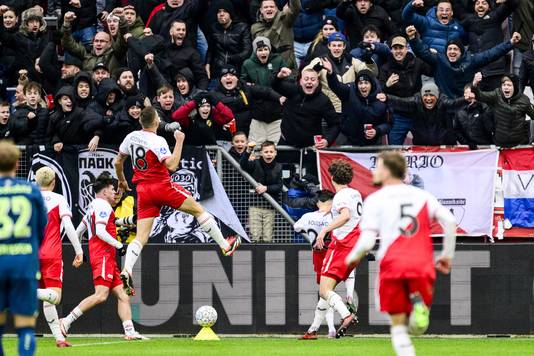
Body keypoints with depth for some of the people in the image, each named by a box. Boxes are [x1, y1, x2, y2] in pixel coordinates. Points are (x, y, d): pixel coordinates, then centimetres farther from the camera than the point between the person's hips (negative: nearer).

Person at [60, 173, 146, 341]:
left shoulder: (92, 207, 25)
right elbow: (100, 231, -18)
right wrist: (119, 246, -16)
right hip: (103, 255, -11)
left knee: (122, 295, 3)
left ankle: (130, 332, -5)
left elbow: (77, 232, 29)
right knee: (101, 295, -21)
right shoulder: (103, 205, -5)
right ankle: (67, 321, -21)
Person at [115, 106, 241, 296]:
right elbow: (172, 166, -24)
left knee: (141, 237, 0)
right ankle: (225, 245, 19)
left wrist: (121, 181, 33)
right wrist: (179, 142, -17)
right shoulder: (157, 141, -16)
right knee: (198, 209, 13)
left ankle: (126, 271, -20)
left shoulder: (131, 137, 5)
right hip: (162, 186, -5)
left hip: (143, 190, 5)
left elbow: (118, 162, 16)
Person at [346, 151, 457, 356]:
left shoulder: (375, 199, 3)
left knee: (398, 325, 6)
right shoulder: (422, 196, 13)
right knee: (417, 327, 12)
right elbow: (450, 221, 2)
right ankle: (419, 305, -21)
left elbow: (367, 241, -4)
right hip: (422, 266, 2)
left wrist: (352, 258, 15)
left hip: (392, 265, -2)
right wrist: (447, 255, 12)